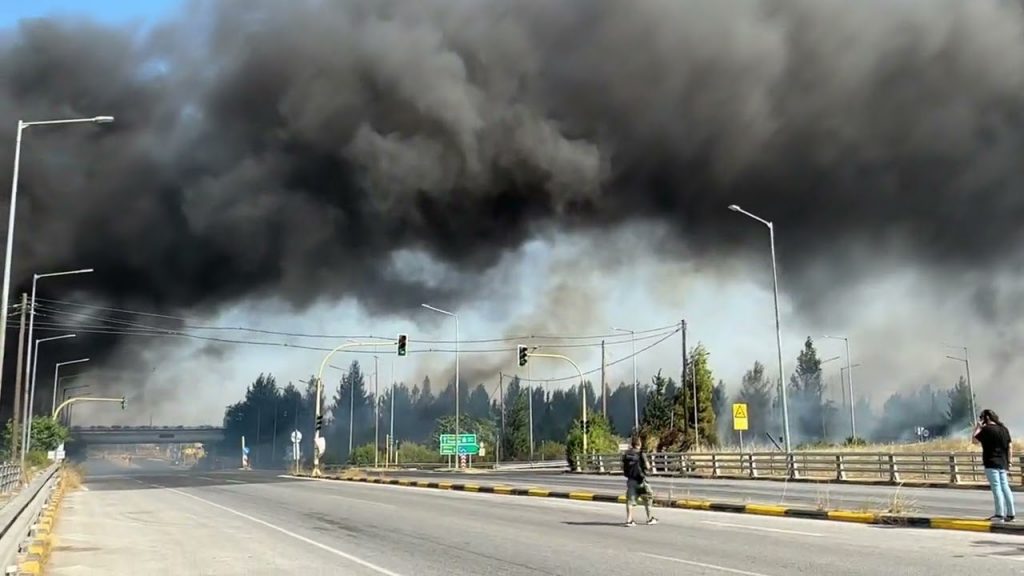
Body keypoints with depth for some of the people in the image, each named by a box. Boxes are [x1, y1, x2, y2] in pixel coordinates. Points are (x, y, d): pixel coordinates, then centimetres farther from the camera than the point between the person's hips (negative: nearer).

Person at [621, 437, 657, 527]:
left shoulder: (626, 454, 4)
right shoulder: (641, 454, -10)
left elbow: (623, 467, 7)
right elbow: (647, 467, -12)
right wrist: (649, 467, 9)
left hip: (630, 480, 4)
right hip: (640, 480, -4)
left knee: (630, 500, 3)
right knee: (647, 499, 13)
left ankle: (629, 520, -6)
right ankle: (650, 518, 22)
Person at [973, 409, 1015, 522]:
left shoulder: (987, 429, -12)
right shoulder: (1004, 429, 11)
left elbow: (975, 440, -6)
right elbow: (1010, 446, 12)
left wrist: (978, 427, 3)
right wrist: (1008, 460, 16)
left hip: (991, 463, -7)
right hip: (1003, 463, 7)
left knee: (996, 487, -7)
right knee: (1004, 486, 11)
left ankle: (999, 515, -9)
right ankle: (1010, 513, 12)